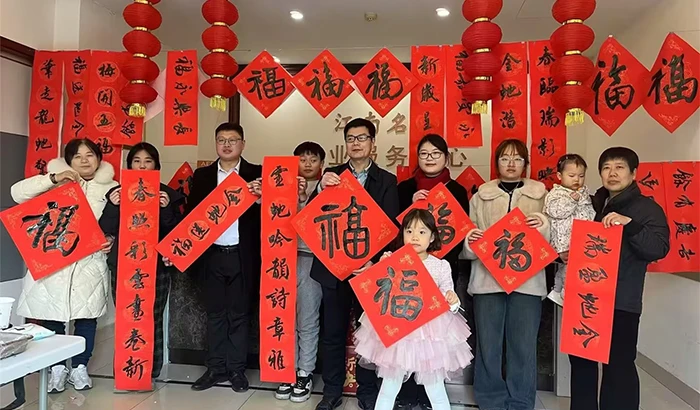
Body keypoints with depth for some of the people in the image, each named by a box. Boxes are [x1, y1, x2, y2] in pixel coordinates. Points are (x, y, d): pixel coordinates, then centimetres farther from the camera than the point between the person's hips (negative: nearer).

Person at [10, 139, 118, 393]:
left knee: (87, 316, 8)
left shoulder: (111, 187, 5)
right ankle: (57, 367, 23)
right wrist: (53, 178, -18)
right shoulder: (57, 182, 2)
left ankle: (79, 367, 23)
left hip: (91, 263, 1)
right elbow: (18, 193, -8)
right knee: (52, 315, 6)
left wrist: (113, 240, -11)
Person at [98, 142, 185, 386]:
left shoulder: (167, 194, 4)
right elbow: (106, 231, 1)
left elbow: (176, 232, -2)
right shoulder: (117, 192, 8)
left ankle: (151, 372, 14)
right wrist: (113, 206, -15)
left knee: (152, 320, 2)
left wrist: (167, 209, -18)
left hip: (156, 266, -1)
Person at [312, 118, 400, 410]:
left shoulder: (386, 180, 1)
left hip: (368, 266, -1)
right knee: (332, 332, 11)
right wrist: (322, 188, -19)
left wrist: (375, 261, -18)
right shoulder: (332, 175, 6)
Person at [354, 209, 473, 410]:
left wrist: (452, 300, -19)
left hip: (431, 331, 0)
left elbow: (447, 301, 4)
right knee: (388, 388, 14)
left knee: (436, 391, 14)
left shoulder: (441, 266, -3)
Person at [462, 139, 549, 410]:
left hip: (527, 281, 0)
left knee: (523, 347, 2)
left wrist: (544, 228, -15)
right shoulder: (481, 196, 11)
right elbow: (469, 246, 9)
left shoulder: (541, 195, 10)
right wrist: (470, 242, -12)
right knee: (488, 346, 3)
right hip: (487, 279, 1)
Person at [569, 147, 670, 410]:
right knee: (581, 361, 14)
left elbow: (659, 249, -15)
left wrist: (629, 224, -28)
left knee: (619, 367, 0)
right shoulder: (594, 205, 15)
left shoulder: (647, 208, -2)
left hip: (621, 302, -6)